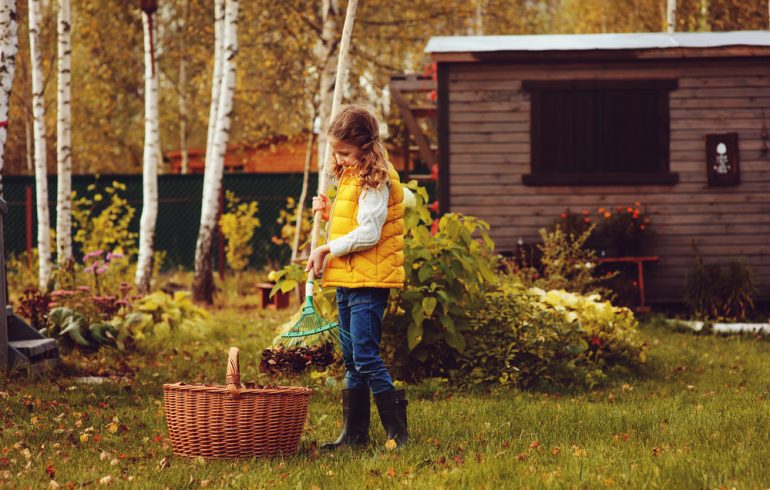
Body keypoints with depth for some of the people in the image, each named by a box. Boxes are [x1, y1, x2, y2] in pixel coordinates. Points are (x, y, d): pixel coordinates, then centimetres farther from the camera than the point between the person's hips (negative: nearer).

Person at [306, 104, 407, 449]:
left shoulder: (375, 180, -14)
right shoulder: (350, 177, 16)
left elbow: (368, 234, -21)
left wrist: (327, 249, -17)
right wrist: (329, 213, 9)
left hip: (368, 281, -10)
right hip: (347, 280, 10)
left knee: (366, 357, -12)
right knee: (352, 361, 12)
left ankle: (397, 430, -7)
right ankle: (354, 432, 18)